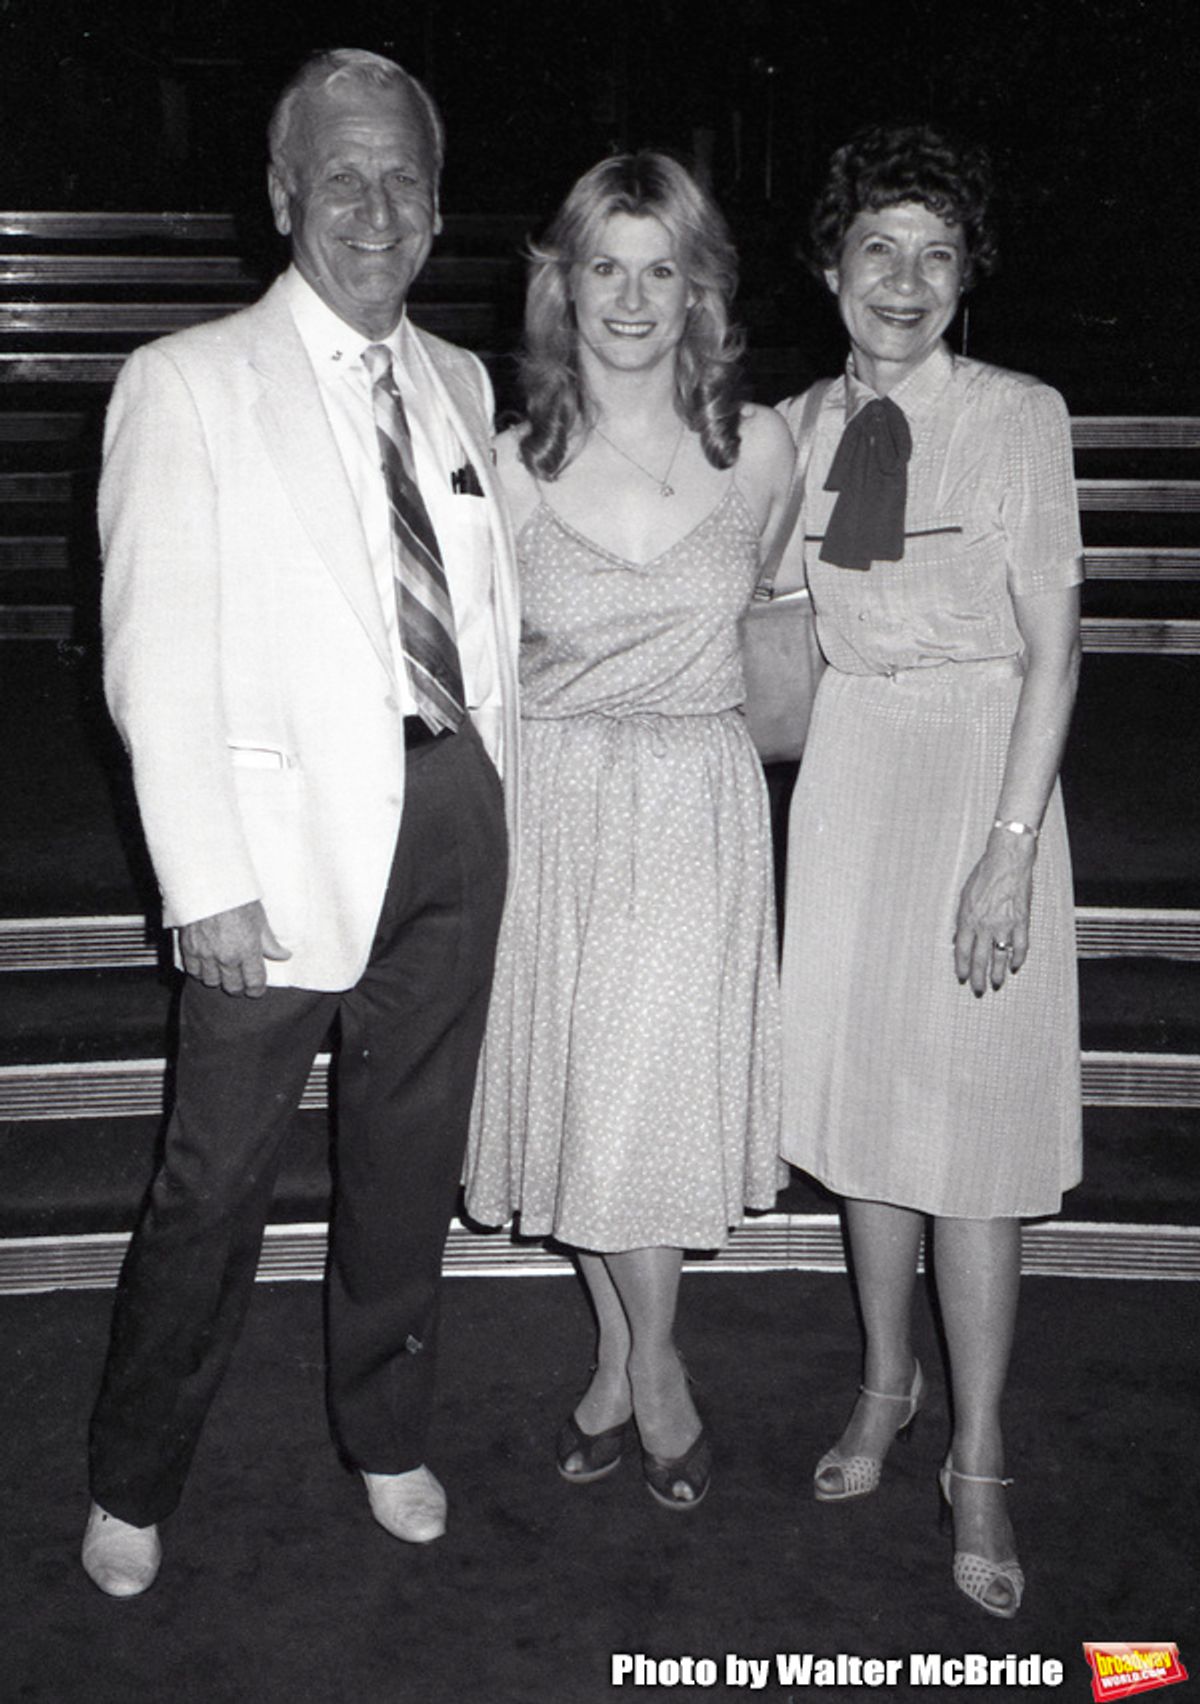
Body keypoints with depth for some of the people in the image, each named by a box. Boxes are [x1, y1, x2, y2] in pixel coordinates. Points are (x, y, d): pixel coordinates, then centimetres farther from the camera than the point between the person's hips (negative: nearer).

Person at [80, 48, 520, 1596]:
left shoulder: (459, 384, 12)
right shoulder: (186, 381, -4)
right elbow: (153, 658, -9)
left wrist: (493, 795, 7)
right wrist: (203, 881, -15)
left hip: (454, 814, 5)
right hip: (289, 829, -5)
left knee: (412, 1150, 16)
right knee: (216, 1179, 3)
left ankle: (387, 1437, 37)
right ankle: (132, 1486, 26)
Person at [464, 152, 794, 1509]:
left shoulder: (757, 448, -3)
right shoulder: (517, 463, -4)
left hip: (698, 806, -1)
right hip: (556, 804, 1)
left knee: (657, 1092, 0)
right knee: (580, 1091, 8)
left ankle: (644, 1365, 25)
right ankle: (630, 1360, 31)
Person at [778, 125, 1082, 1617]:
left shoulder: (1019, 416, -6)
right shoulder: (803, 424, 6)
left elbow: (1052, 650, -9)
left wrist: (1009, 850, -15)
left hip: (980, 771, -4)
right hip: (845, 771, 4)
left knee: (974, 1117, -2)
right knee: (862, 1090, 12)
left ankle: (978, 1464, 13)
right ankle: (887, 1380, 33)